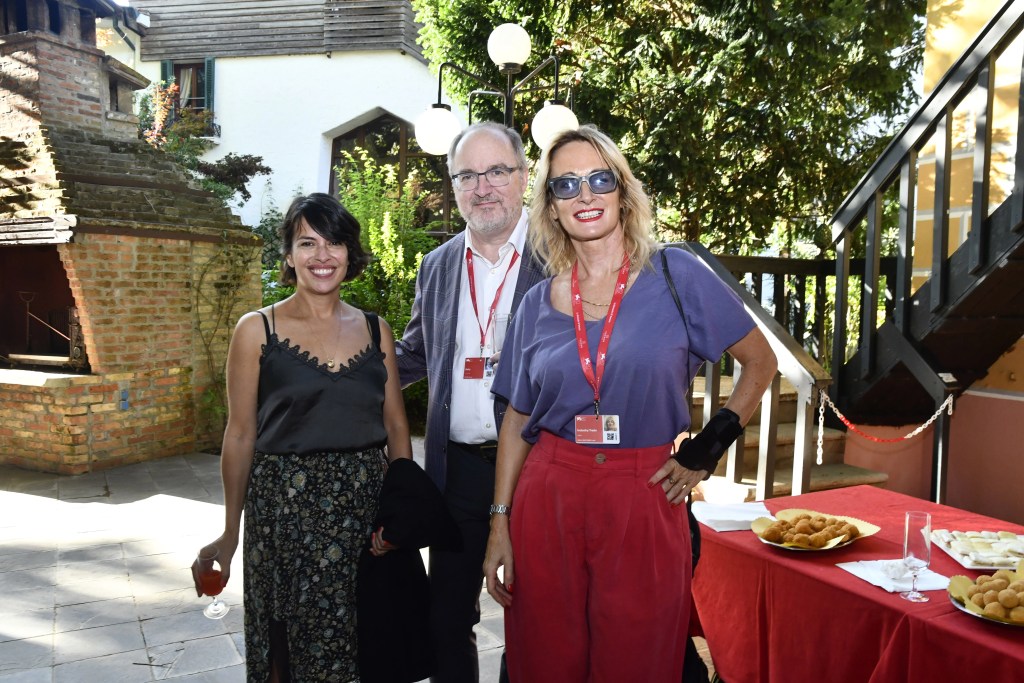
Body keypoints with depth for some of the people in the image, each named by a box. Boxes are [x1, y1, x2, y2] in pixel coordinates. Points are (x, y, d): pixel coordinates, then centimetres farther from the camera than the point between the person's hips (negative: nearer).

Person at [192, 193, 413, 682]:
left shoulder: (375, 330, 5)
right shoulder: (257, 330, -2)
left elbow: (396, 426, 7)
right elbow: (240, 435, 0)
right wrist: (230, 531, 2)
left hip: (365, 504, 2)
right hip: (285, 506, -2)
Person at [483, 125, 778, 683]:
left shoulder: (675, 276, -3)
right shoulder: (538, 303, 4)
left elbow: (760, 363, 5)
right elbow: (517, 419, 8)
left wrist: (711, 444, -3)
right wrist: (500, 521, 3)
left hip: (644, 501, -2)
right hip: (547, 501, 2)